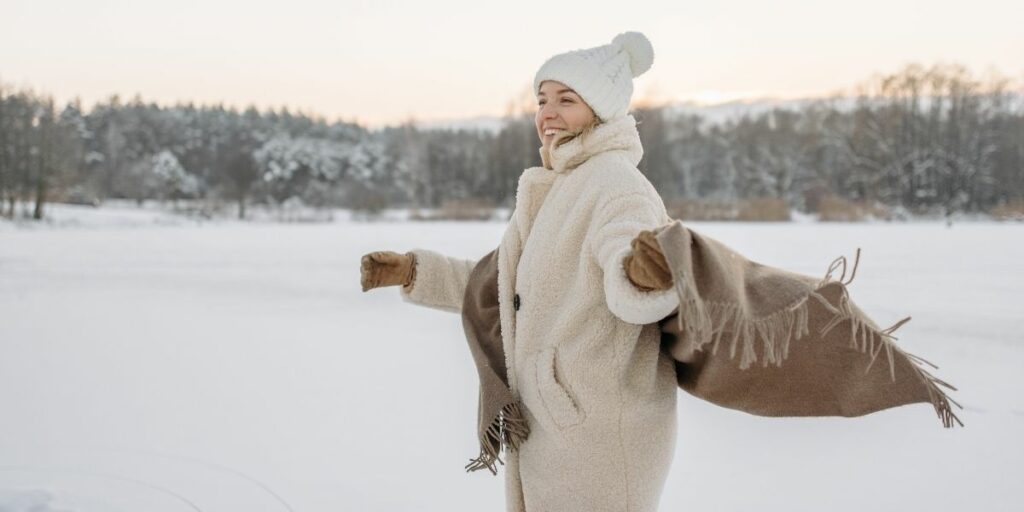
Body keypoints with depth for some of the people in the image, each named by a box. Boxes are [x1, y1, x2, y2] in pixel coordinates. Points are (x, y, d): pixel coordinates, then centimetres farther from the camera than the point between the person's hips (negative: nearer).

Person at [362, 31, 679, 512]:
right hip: (554, 427, 10)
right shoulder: (555, 195, 15)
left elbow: (631, 292, -36)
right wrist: (410, 270, 15)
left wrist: (644, 272, -60)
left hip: (601, 432, -10)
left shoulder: (617, 187, -16)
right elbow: (500, 289, 22)